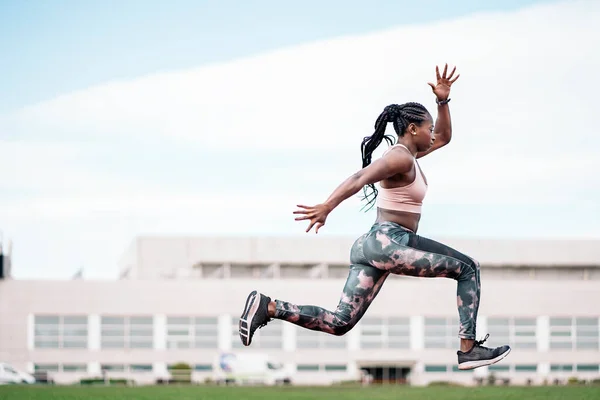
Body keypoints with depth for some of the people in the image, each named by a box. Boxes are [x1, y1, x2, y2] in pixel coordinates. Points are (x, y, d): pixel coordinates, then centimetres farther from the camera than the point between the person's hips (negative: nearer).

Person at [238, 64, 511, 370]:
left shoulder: (407, 154, 19)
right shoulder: (401, 157, -11)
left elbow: (443, 137, 35)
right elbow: (359, 178, -26)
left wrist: (443, 101, 22)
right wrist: (327, 207, -40)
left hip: (373, 244, 10)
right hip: (390, 242, -10)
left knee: (339, 322, 4)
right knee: (467, 268, -2)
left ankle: (267, 307, -6)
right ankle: (469, 350, -7)